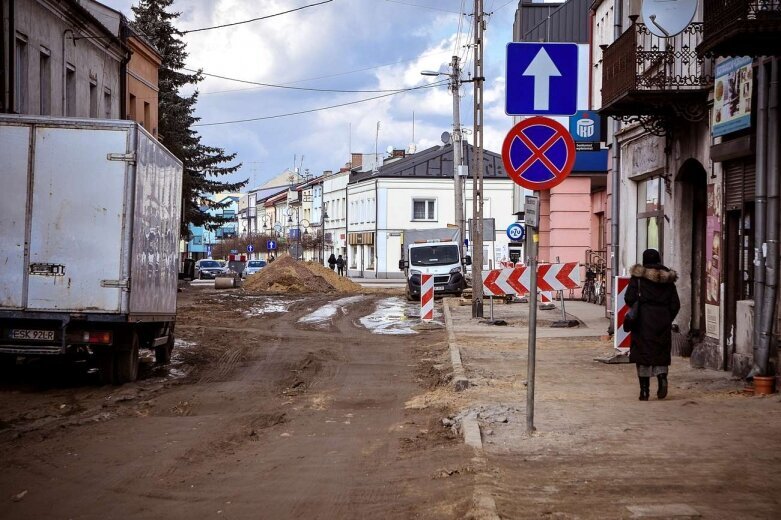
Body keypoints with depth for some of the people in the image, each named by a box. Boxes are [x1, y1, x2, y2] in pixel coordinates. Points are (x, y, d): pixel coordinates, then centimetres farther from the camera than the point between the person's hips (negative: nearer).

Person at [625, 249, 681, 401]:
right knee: (661, 354, 12)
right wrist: (668, 319, 16)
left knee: (643, 353, 2)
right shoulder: (667, 278, 6)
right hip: (663, 320, 3)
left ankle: (644, 389, 0)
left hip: (643, 320, -3)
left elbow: (629, 298, -9)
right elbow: (675, 304, 6)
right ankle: (662, 377, -14)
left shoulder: (639, 276, -4)